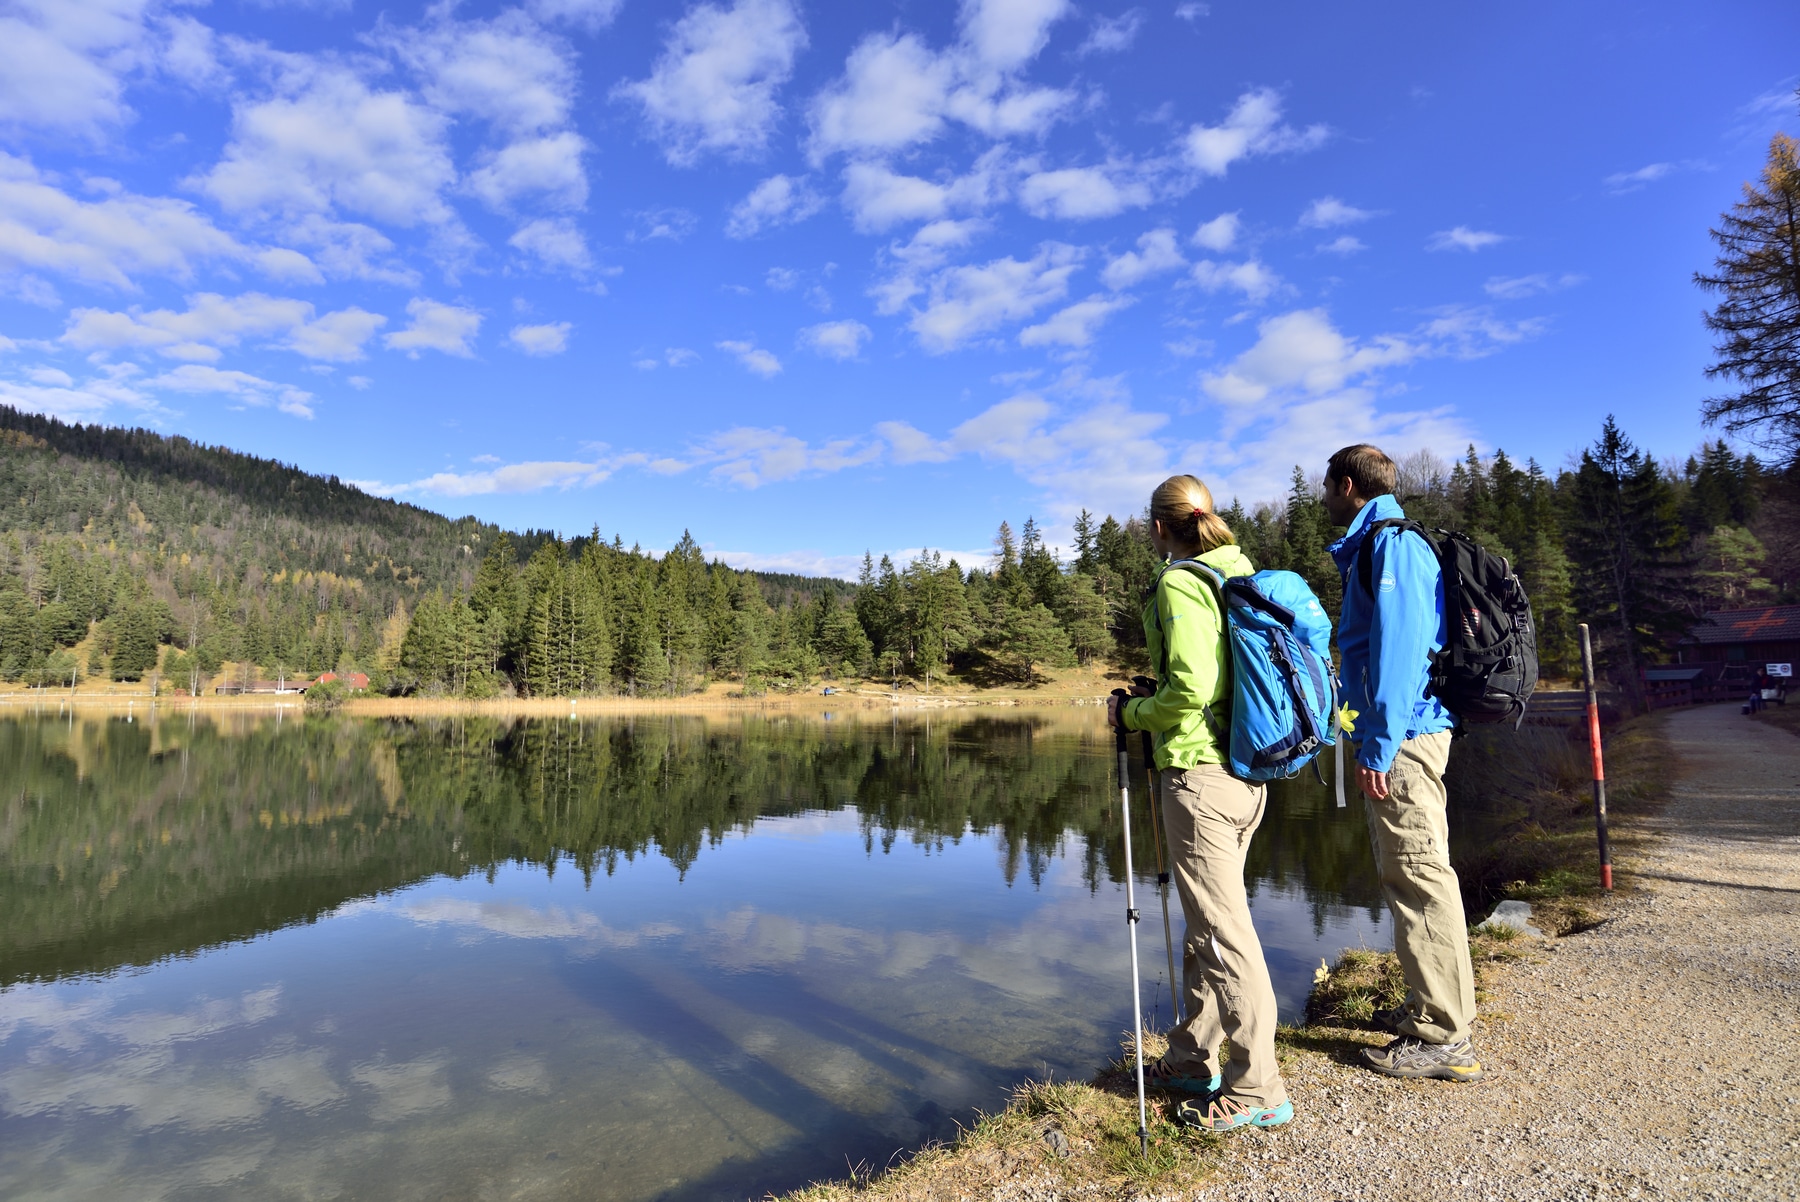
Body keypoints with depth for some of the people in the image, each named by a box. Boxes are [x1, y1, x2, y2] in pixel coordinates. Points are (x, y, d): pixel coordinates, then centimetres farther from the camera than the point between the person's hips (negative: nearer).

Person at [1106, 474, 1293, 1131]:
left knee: (1224, 932, 0)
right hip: (1247, 773, 10)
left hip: (1198, 773, -9)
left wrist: (1131, 713, -5)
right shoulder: (1240, 575, 14)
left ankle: (1258, 1090, 11)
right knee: (1206, 924, 18)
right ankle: (1194, 1059, 31)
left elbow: (1190, 689, -21)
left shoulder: (1179, 583, -13)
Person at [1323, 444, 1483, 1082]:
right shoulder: (1371, 548, 19)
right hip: (1405, 736, 10)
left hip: (1401, 738, -10)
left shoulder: (1392, 544, -12)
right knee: (1415, 874, 17)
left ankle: (1442, 1038, 5)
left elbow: (1399, 647, -21)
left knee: (1419, 876, -5)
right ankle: (1437, 1006, 30)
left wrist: (1378, 745, -23)